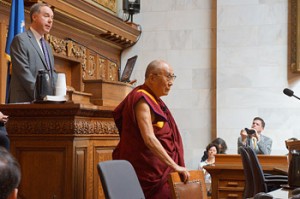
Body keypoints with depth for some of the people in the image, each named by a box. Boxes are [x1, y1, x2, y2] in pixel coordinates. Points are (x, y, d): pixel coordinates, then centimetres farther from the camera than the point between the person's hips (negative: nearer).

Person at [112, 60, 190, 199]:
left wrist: (174, 166, 11)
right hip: (149, 173, -9)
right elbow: (149, 139, -25)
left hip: (158, 171, 9)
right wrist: (174, 166, -24)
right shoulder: (142, 100, -14)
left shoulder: (154, 100, 15)